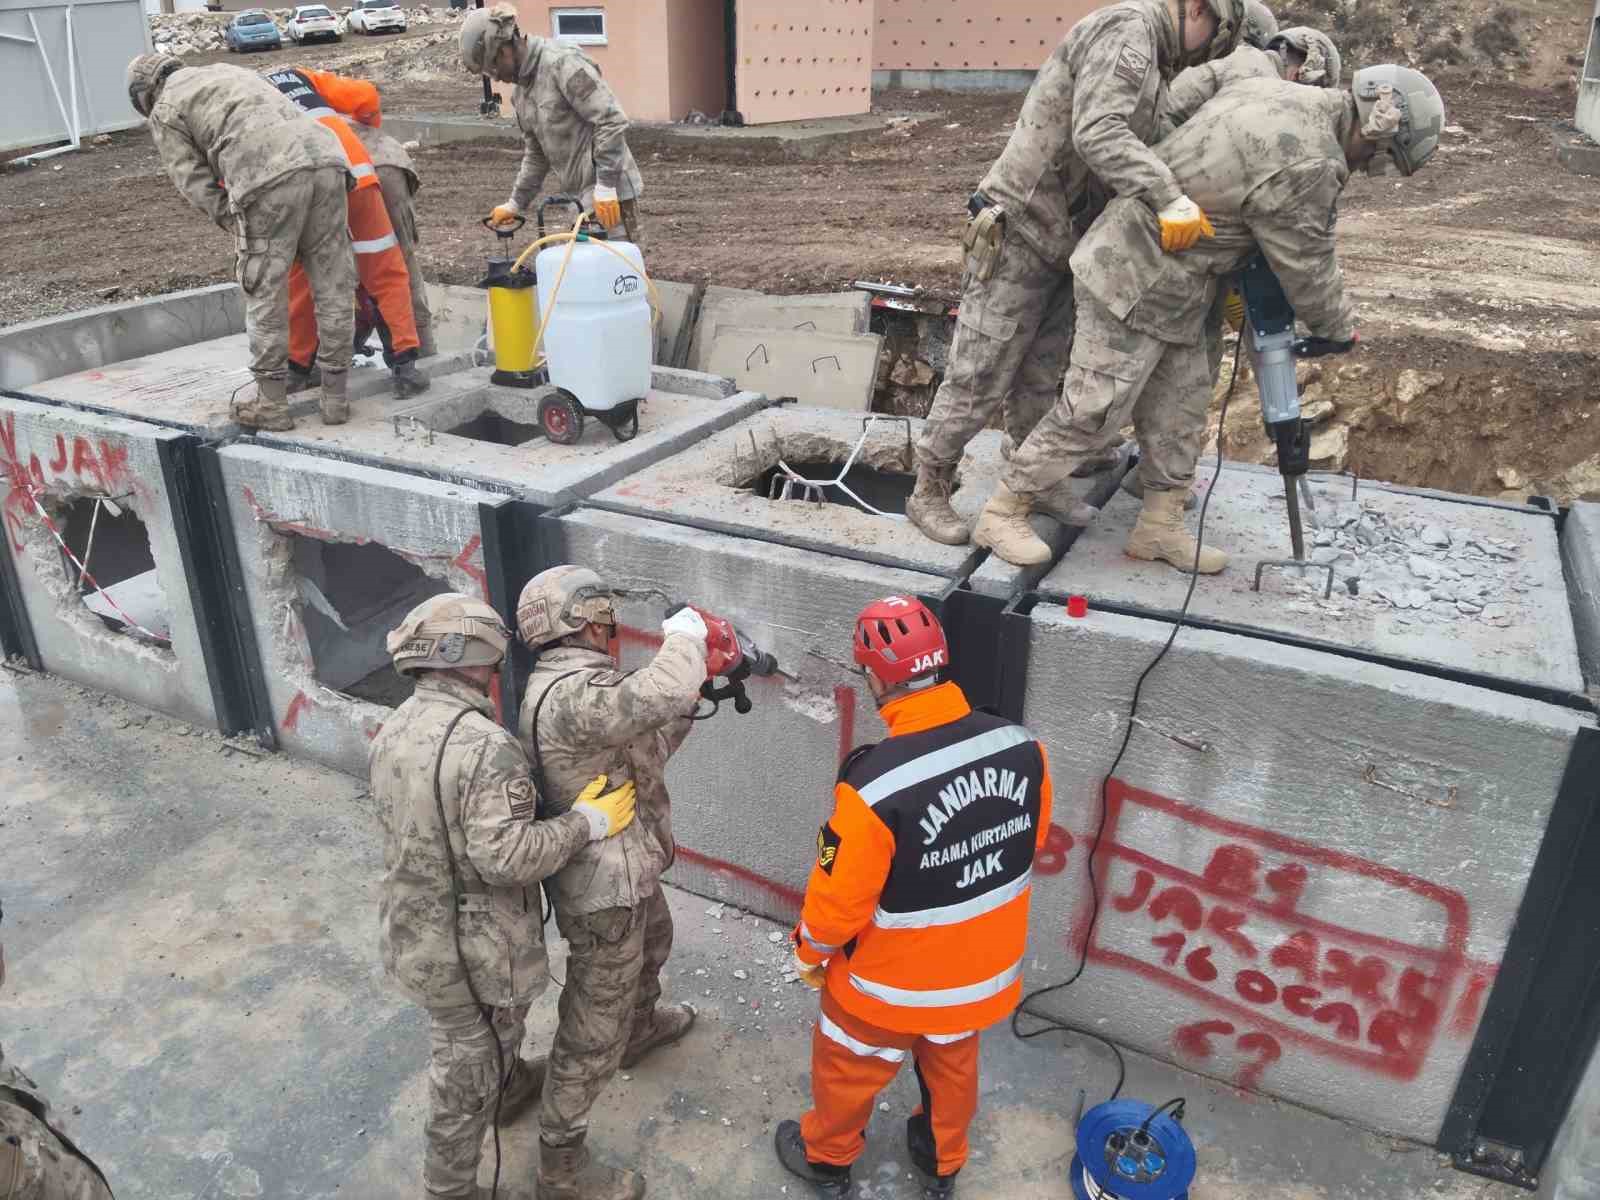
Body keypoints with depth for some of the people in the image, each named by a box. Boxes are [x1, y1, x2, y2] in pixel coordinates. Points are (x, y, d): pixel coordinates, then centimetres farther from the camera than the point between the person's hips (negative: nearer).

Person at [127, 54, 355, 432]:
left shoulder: (164, 114, 20)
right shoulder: (227, 72, 39)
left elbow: (200, 188, 11)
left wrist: (250, 235, 17)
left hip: (271, 178, -5)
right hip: (324, 159, 5)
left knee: (266, 293, 5)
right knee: (333, 287, 10)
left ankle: (272, 405, 12)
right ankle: (334, 396, 16)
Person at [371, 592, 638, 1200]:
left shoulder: (394, 730, -3)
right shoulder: (485, 745, -30)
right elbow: (506, 854, -34)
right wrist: (587, 821, -22)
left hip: (412, 928, 9)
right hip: (472, 945, -8)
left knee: (460, 1037, 33)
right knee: (467, 1070, 14)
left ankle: (510, 1086, 60)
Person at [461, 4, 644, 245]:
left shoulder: (562, 63, -14)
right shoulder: (521, 90, 15)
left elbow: (612, 121, -20)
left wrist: (606, 187, -22)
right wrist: (516, 204, 21)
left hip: (609, 194, -9)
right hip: (582, 197, 9)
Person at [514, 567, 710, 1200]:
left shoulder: (573, 683, 3)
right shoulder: (569, 695, -31)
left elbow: (642, 752, 11)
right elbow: (660, 694, -48)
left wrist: (685, 707, 2)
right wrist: (685, 635, -27)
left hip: (626, 871, 10)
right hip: (605, 891, -10)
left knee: (651, 946, 37)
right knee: (593, 1032, 5)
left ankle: (641, 1028, 65)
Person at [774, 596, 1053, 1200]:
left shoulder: (874, 783, -36)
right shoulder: (1023, 748, -20)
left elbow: (839, 896, -23)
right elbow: (1031, 842, -1)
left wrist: (810, 952, -2)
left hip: (894, 982, -4)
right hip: (986, 969, 4)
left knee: (849, 1069, 26)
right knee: (954, 1065, 32)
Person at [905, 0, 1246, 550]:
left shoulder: (1151, 59, 19)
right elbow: (1097, 134, -27)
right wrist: (1169, 197, -34)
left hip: (1063, 242, 9)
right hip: (1017, 231, -9)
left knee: (1040, 376, 14)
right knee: (979, 378, -4)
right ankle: (929, 493, 8)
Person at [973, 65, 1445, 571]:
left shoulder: (1268, 91, 5)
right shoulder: (1305, 164, -23)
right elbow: (1307, 265, -13)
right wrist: (1340, 329, 6)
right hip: (1136, 284, -10)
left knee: (1179, 406, 13)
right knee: (1094, 412, -5)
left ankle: (1160, 528, 23)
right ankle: (1004, 510, 7)